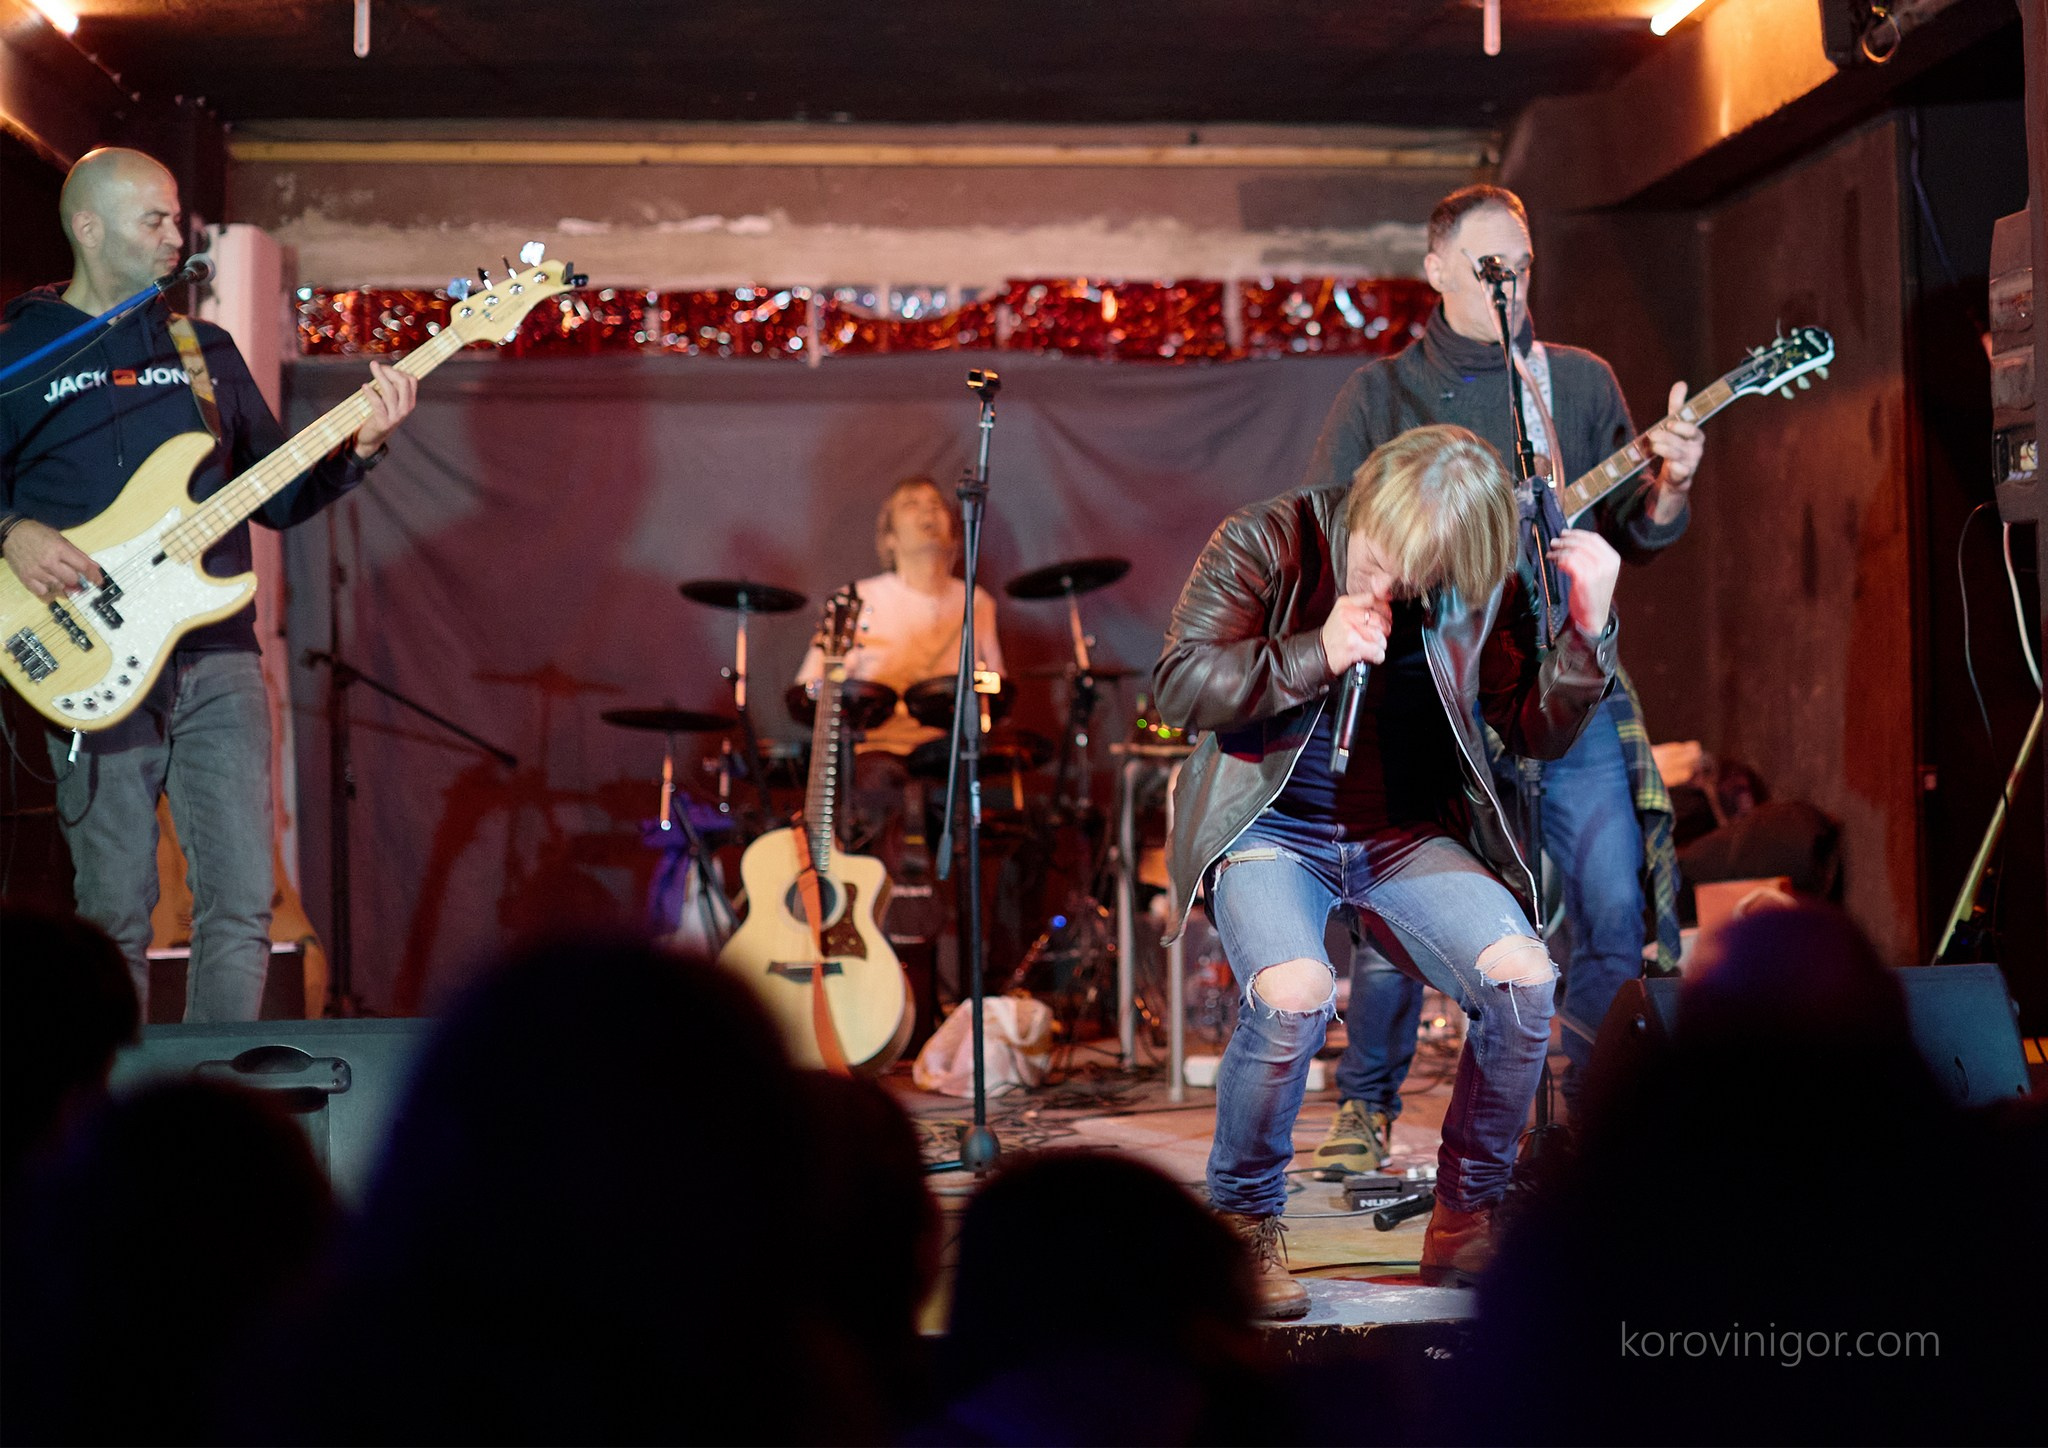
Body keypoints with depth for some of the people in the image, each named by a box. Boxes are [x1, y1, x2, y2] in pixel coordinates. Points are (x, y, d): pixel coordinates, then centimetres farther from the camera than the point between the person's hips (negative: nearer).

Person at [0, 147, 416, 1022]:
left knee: (242, 902, -3)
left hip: (217, 657, 3)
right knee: (114, 915, 2)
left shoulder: (205, 349, 16)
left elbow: (279, 495, 16)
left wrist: (357, 447, 1)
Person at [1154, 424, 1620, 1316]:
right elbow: (1177, 687, -12)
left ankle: (1466, 1220, 0)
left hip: (1406, 833, 3)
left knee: (1522, 977, -22)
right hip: (1270, 825, -3)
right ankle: (1243, 1224, -6)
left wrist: (1589, 626, -14)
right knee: (1294, 994, -33)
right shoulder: (1267, 543, -9)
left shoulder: (1477, 590, -1)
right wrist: (1316, 655, -23)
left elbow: (1538, 731, 1)